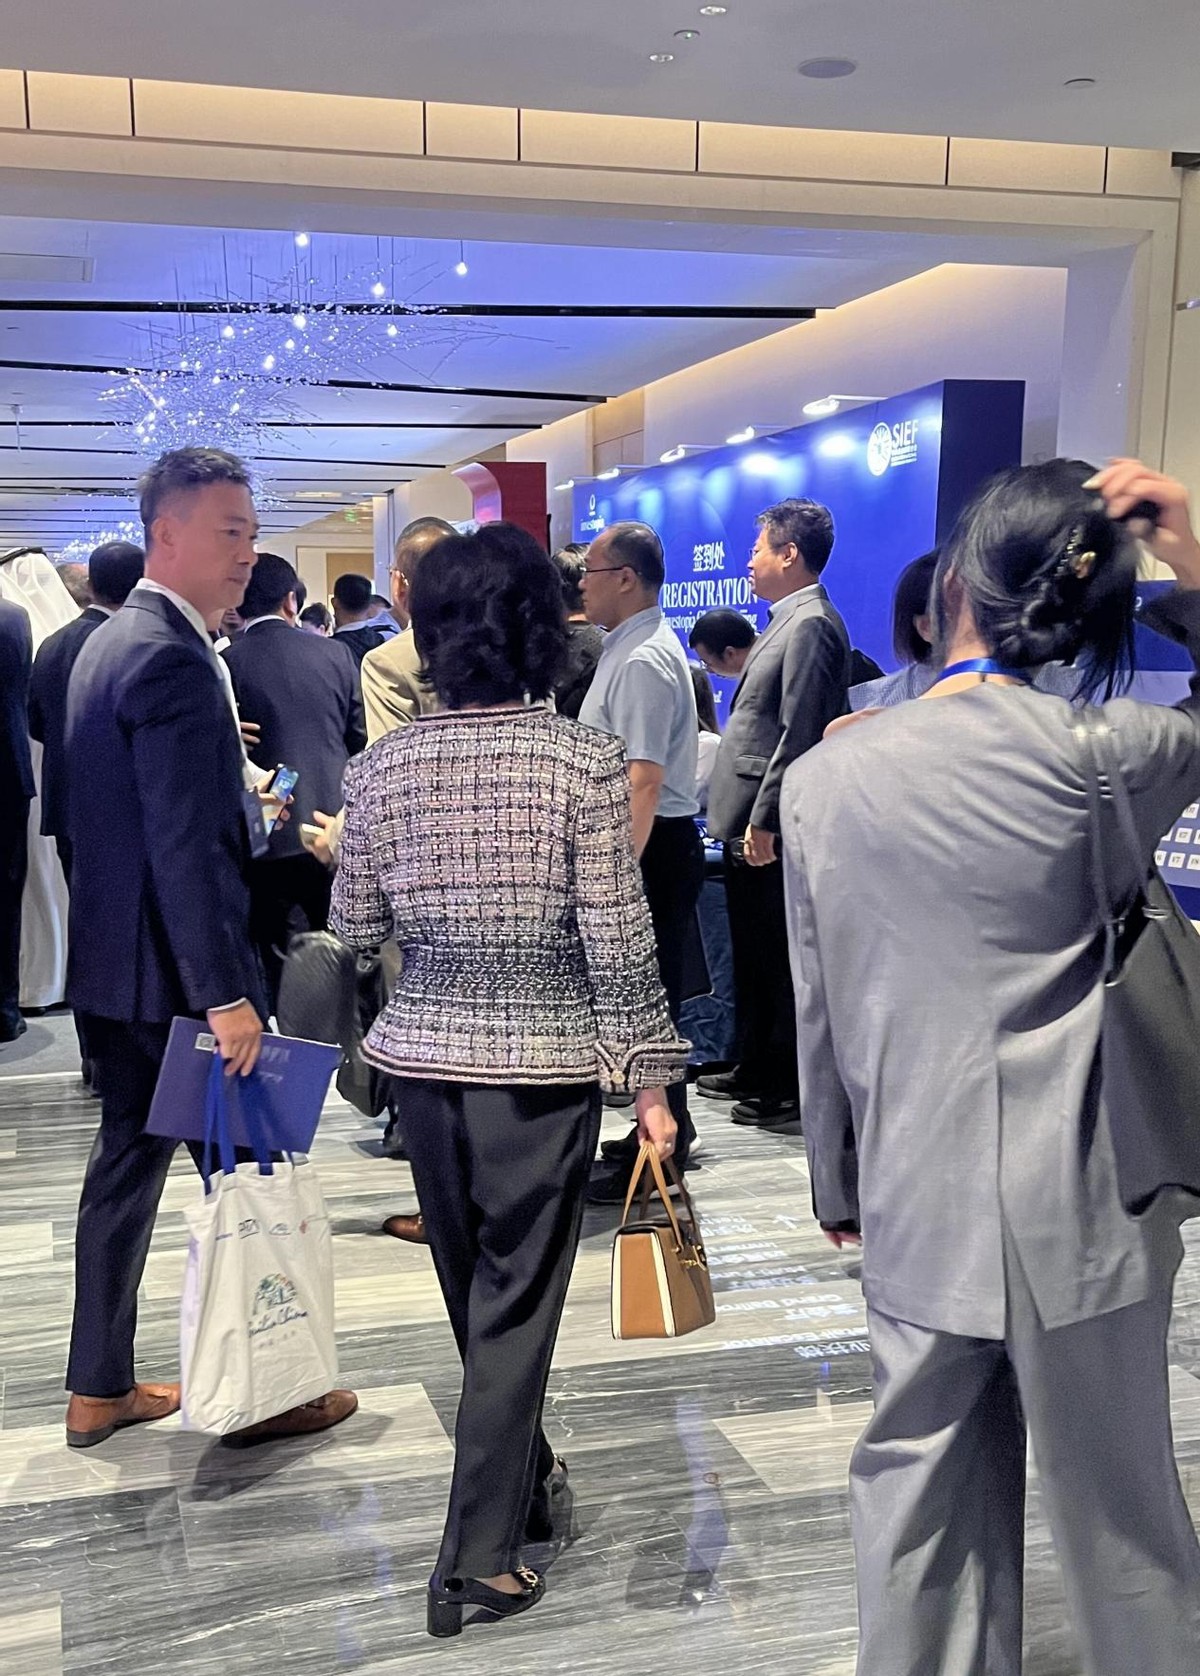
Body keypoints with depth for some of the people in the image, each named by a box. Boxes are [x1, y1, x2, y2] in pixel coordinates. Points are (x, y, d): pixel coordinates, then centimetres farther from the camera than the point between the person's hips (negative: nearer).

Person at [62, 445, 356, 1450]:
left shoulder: (113, 642, 12)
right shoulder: (172, 660, -20)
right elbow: (186, 847, -25)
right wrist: (226, 994, -25)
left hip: (114, 963, 10)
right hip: (171, 971, -10)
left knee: (130, 1161, 17)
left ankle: (100, 1387, 28)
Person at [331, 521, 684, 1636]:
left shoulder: (381, 768, -3)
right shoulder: (585, 763, -12)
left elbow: (356, 928, 4)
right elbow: (618, 942, -12)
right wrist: (648, 1080, -3)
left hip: (424, 1052, 4)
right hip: (545, 1060, -4)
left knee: (472, 1292, 21)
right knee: (516, 1304, 7)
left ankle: (523, 1479, 43)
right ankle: (479, 1558, 12)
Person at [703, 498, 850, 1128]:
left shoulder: (811, 625, -15)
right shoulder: (788, 622, 17)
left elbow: (798, 734, -21)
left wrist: (765, 821, -21)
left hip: (771, 829, -10)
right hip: (747, 822, 10)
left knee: (781, 962, 0)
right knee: (753, 957, 17)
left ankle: (792, 1091, 10)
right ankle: (755, 1070, 29)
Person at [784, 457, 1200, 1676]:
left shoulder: (824, 777, -5)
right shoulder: (1101, 757, -14)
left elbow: (819, 1013, 3)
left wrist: (837, 1183, 15)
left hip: (916, 1207, 2)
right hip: (1082, 1209, -2)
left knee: (921, 1488, 17)